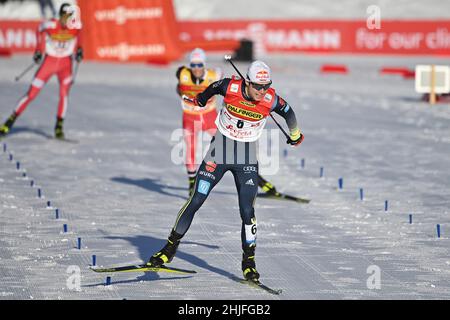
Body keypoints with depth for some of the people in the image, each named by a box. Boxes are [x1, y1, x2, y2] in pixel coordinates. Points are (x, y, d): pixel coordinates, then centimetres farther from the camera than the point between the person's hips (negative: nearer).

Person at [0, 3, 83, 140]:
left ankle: (59, 127, -6)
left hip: (65, 63, 1)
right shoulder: (50, 25, -21)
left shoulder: (75, 27, -15)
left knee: (64, 93, -18)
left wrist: (79, 50, 0)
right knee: (31, 94, -2)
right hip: (49, 61, -1)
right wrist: (39, 49, 2)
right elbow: (40, 29, 3)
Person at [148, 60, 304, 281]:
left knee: (247, 210, -9)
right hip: (219, 152, 0)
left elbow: (289, 113, 5)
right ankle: (171, 247, 12)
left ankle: (249, 261, 6)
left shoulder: (271, 100, -16)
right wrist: (200, 100, 28)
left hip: (246, 159, 0)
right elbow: (213, 88, 7)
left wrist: (295, 135, 24)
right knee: (195, 201, 0)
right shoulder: (230, 87, -17)